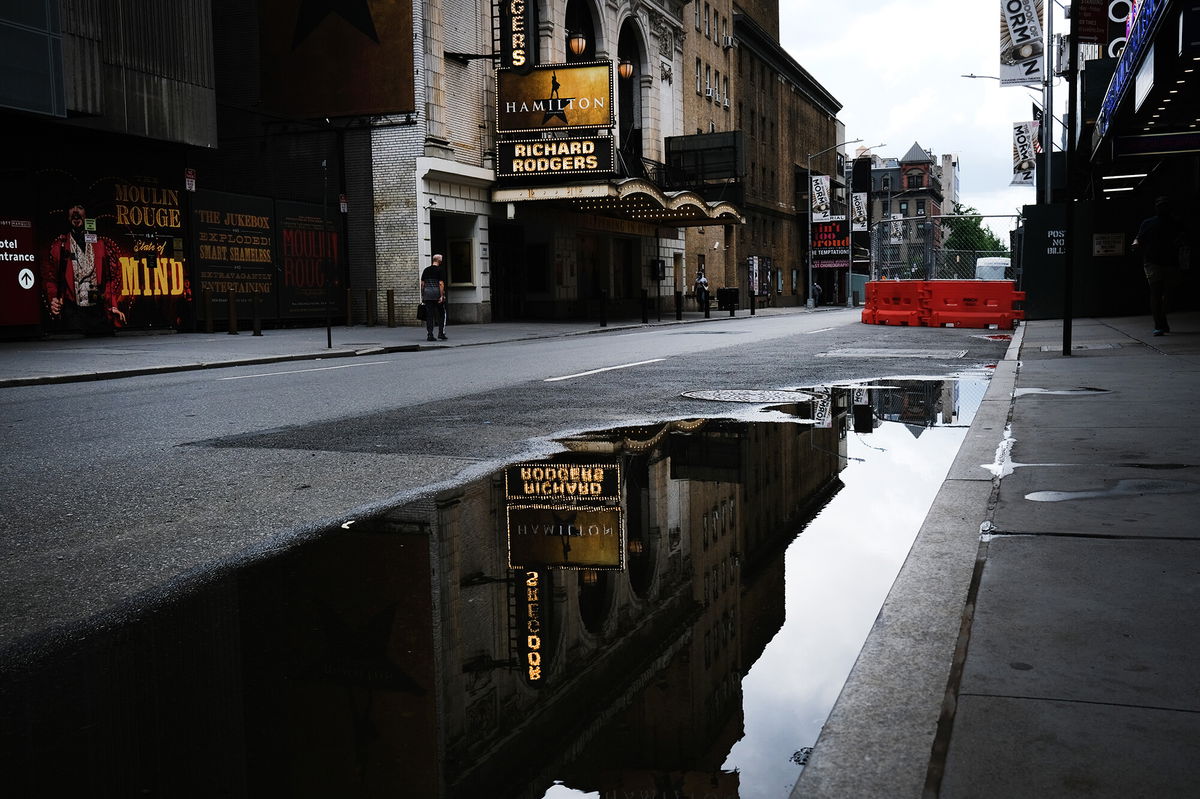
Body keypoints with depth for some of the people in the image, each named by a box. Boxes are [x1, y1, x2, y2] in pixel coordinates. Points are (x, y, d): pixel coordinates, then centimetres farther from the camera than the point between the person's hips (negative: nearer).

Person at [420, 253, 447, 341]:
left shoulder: (426, 270, 10)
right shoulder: (439, 270, -5)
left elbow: (422, 283, 10)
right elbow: (441, 283, -12)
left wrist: (422, 295, 15)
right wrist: (441, 296, -13)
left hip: (427, 294, 4)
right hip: (437, 294, -4)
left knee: (429, 315, 3)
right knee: (442, 314, 9)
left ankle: (429, 335, 0)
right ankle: (441, 333, 4)